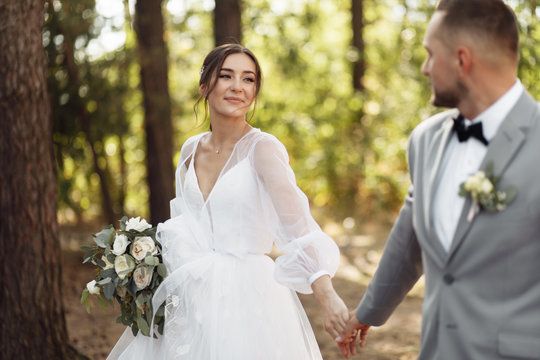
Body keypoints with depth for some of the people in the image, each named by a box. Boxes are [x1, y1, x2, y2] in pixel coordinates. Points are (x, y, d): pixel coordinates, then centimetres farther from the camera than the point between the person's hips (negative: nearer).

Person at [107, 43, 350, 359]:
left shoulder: (263, 148, -13)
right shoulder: (191, 150, 6)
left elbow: (294, 218, -28)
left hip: (249, 298, -6)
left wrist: (325, 292, -40)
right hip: (195, 300, 6)